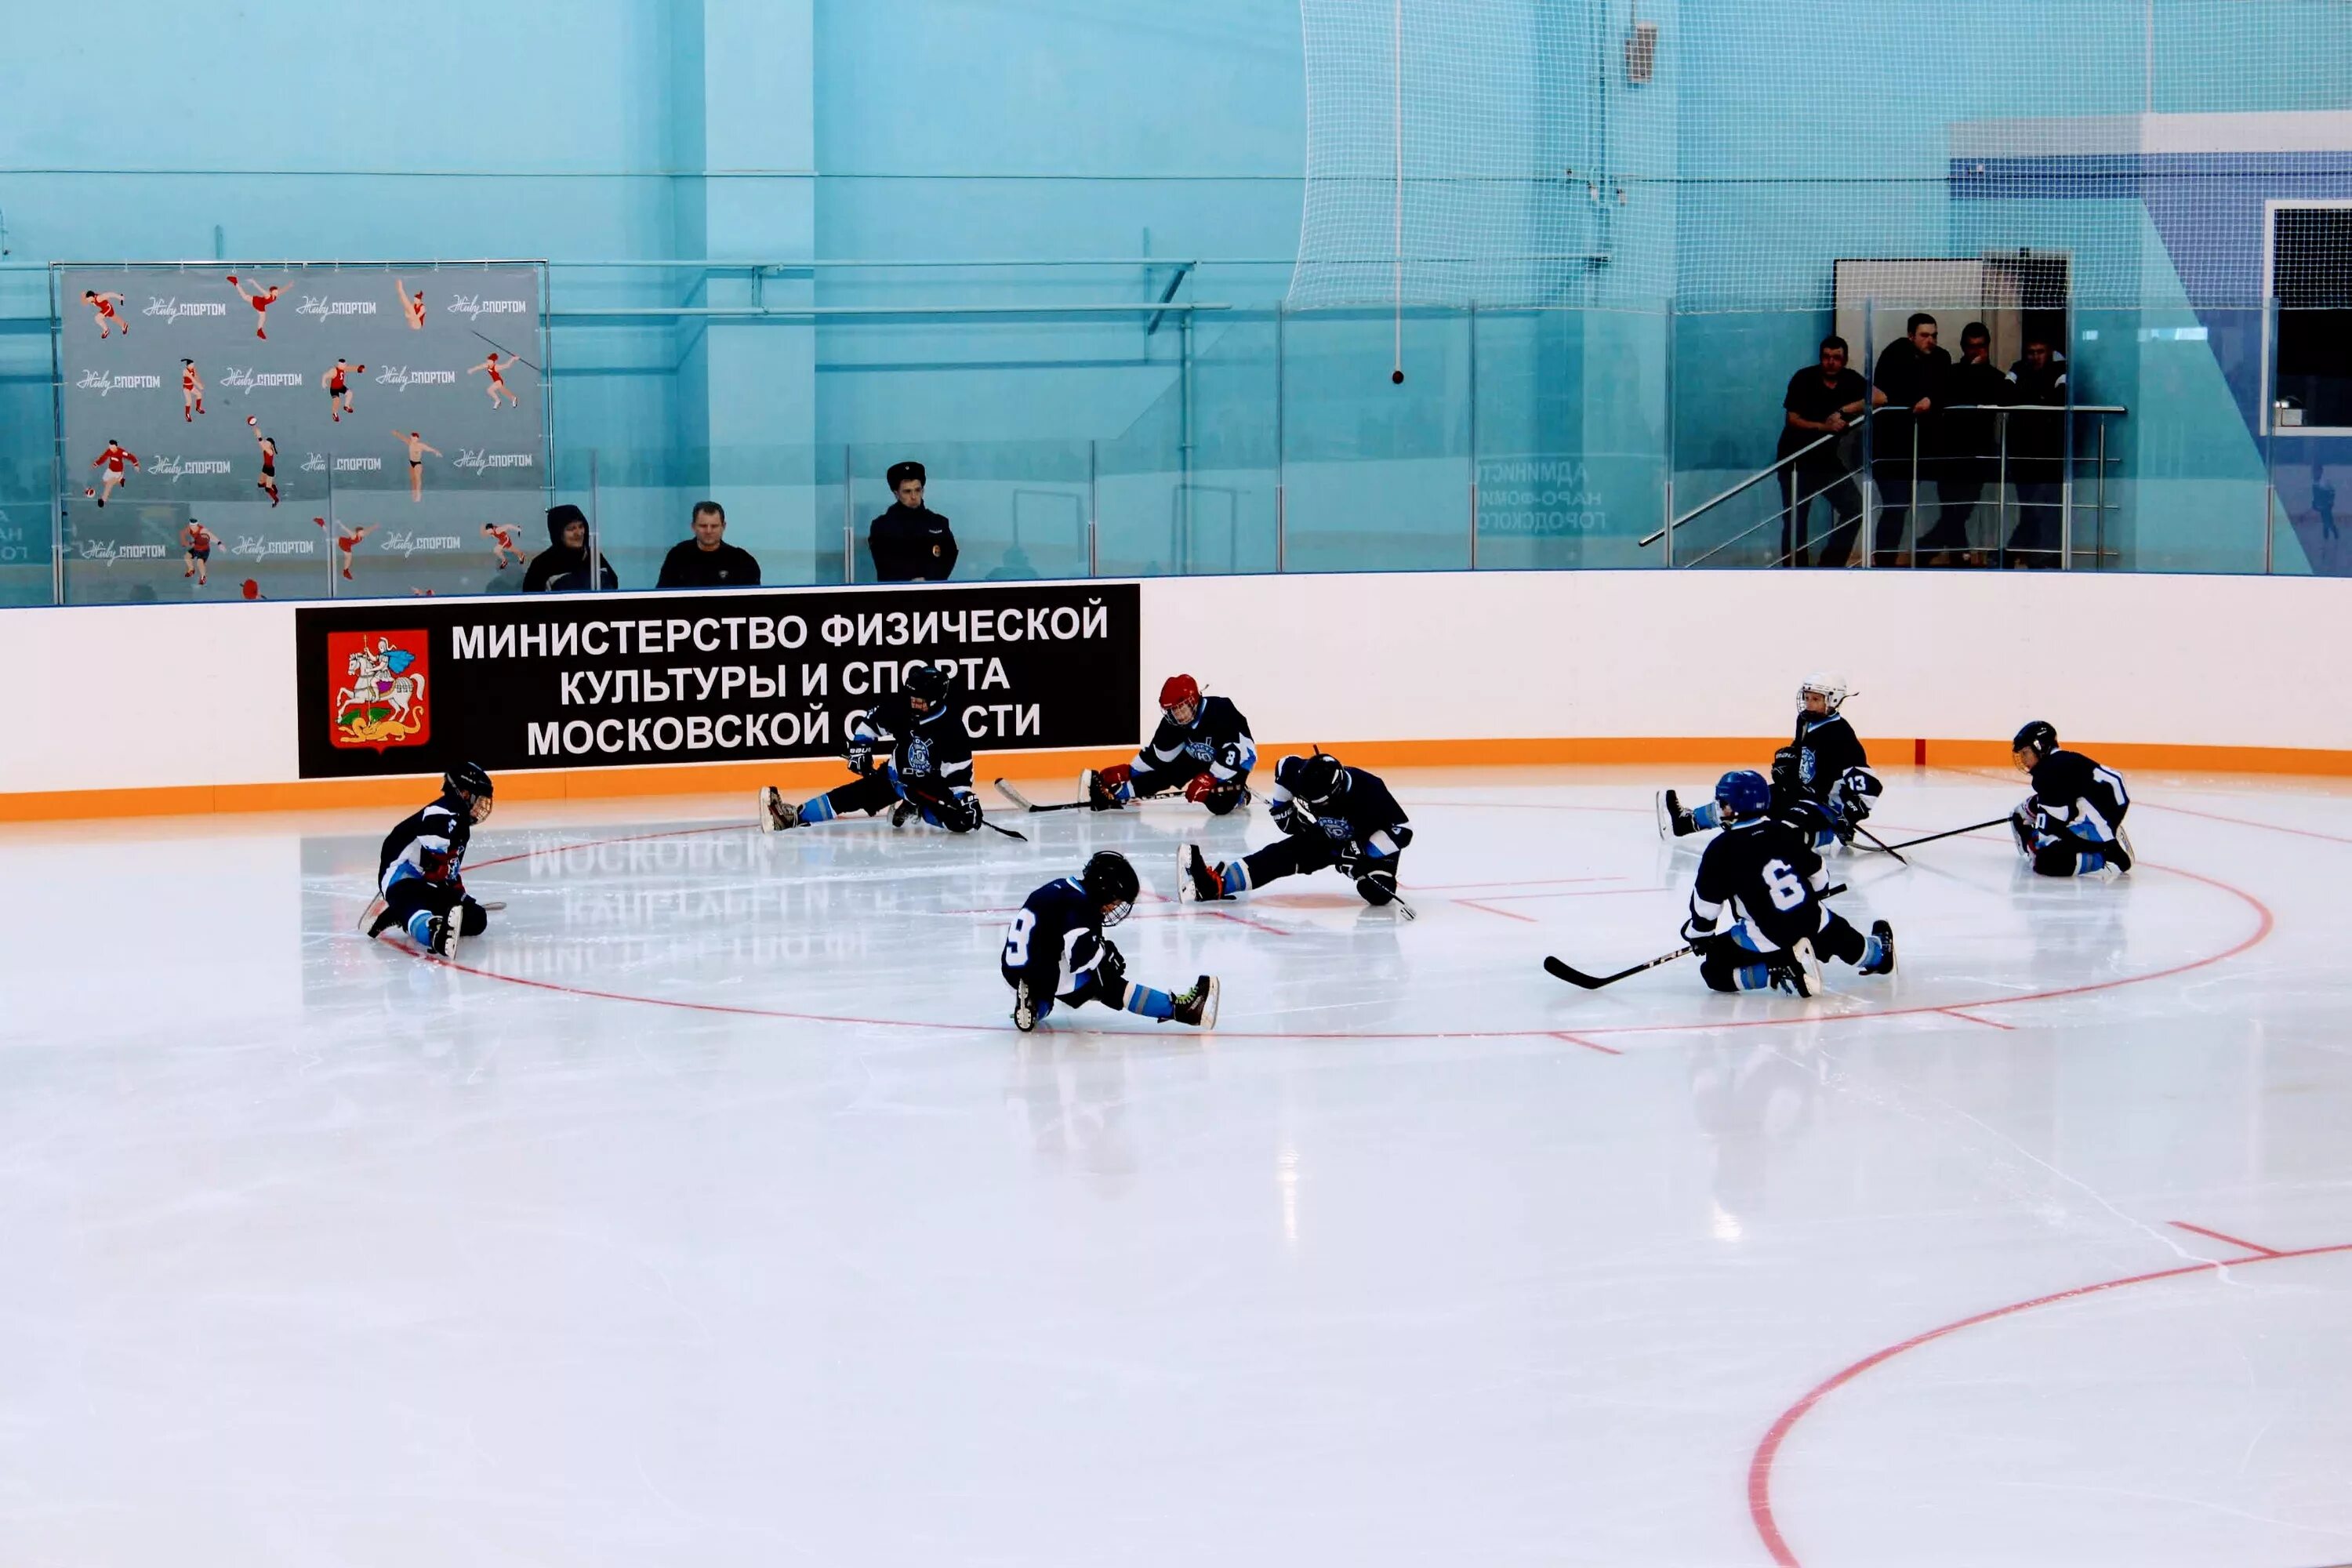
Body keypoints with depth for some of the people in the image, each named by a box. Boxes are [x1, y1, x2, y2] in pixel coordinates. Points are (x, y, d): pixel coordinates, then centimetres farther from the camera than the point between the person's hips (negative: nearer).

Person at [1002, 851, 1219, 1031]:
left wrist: (1100, 947, 9)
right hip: (1039, 972, -9)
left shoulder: (1066, 889, 10)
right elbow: (1082, 958, -24)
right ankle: (1177, 1008, -16)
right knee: (1104, 984, -10)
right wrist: (1104, 952, -5)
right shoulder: (1078, 904, -18)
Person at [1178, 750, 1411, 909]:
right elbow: (1285, 766, 0)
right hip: (1325, 837, 4)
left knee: (1378, 894, -34)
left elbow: (1403, 830, -33)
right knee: (1281, 855, -17)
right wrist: (1282, 806, 0)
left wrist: (1363, 853, -35)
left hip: (1371, 841, -4)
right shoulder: (1307, 777, -25)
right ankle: (1213, 884, -32)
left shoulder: (1369, 792, -39)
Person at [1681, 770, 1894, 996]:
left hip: (1768, 935, -6)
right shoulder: (1784, 832, 5)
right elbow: (1819, 877, 16)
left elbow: (1706, 904, -6)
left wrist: (1698, 934, 12)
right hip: (1812, 922, 6)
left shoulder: (1721, 849, -10)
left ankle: (1778, 971, -9)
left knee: (1715, 971, 4)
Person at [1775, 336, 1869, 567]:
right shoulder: (1804, 379, -9)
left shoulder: (1850, 380, 0)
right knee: (1795, 522, -1)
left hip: (1828, 460, 4)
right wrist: (1824, 426, -31)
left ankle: (1830, 566, 7)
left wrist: (1843, 411, -22)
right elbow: (1792, 420, -15)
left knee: (1854, 509, -6)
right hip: (1797, 461, -4)